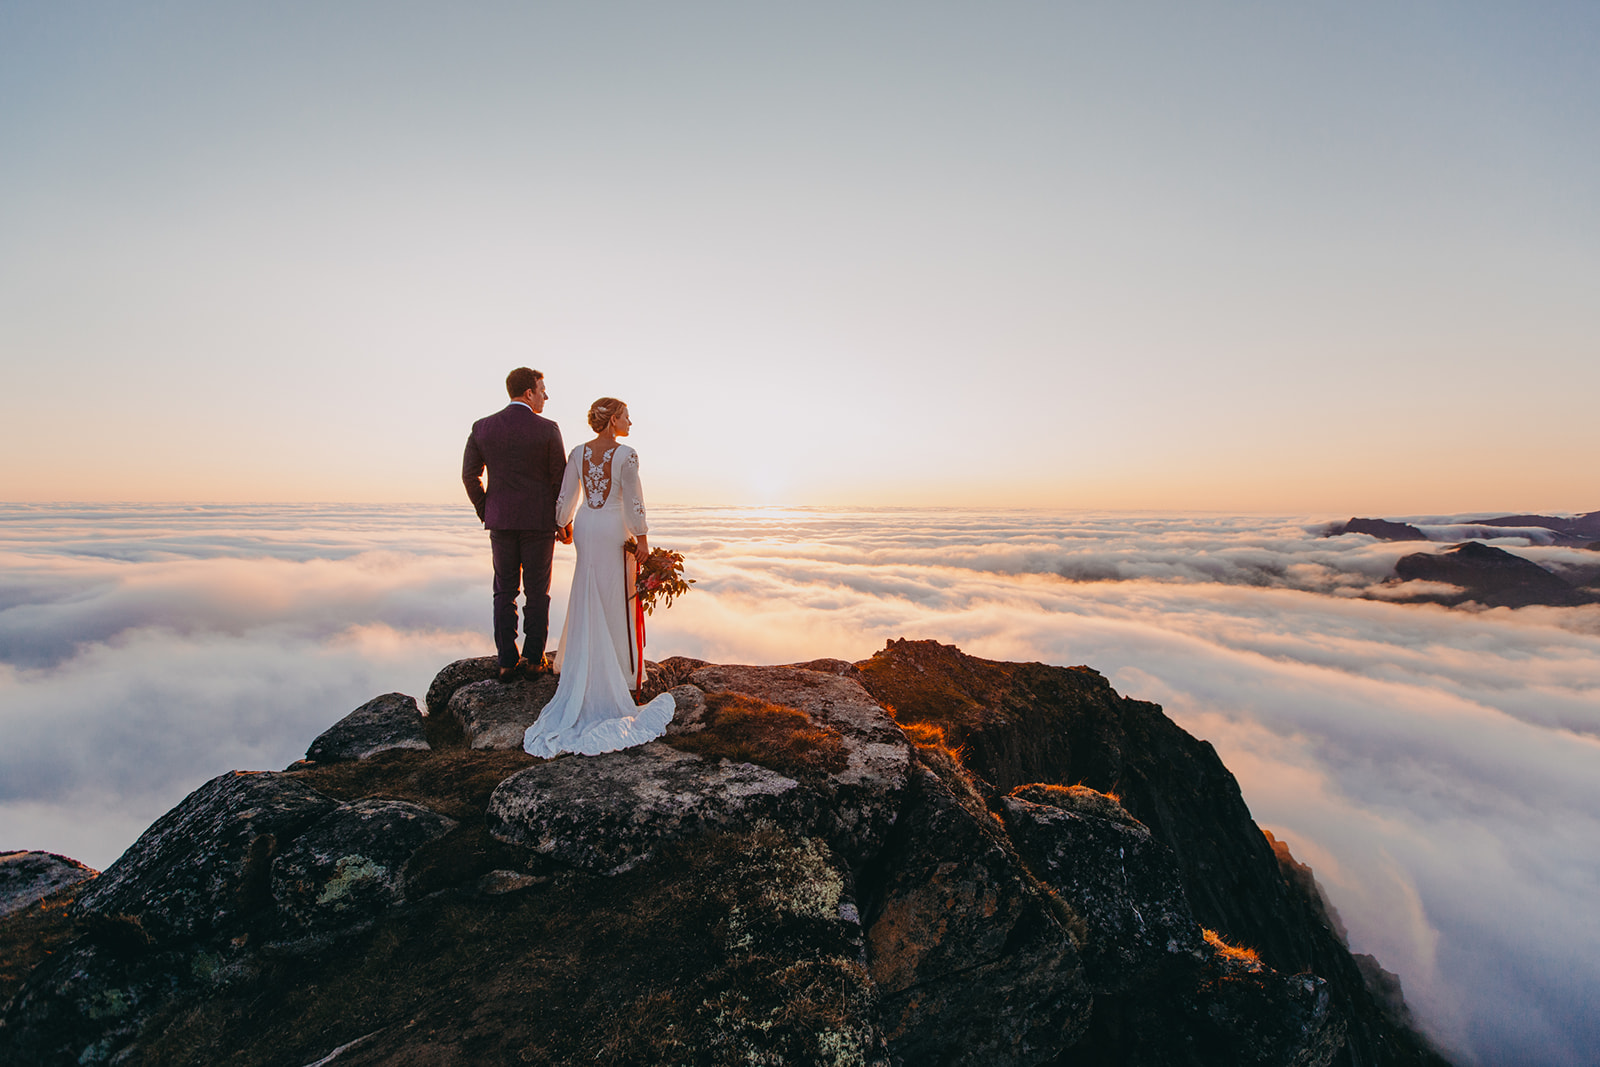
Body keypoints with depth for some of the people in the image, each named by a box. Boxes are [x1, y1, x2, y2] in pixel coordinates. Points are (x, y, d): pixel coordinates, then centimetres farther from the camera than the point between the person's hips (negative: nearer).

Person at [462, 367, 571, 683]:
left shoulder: (482, 427, 2)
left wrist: (485, 512, 16)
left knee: (505, 592, 11)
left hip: (500, 521, 3)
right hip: (539, 521, -3)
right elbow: (560, 480, -6)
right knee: (537, 592, 8)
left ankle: (507, 662, 12)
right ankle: (533, 659, 13)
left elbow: (469, 475, 5)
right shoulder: (548, 429, -8)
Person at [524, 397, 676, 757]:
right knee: (614, 600, 6)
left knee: (588, 599, 16)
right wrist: (642, 538, -9)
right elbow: (633, 501, -15)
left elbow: (566, 498, 4)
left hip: (585, 527, 5)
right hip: (613, 530, -5)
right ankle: (616, 670, 16)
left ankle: (581, 667, 27)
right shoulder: (626, 455, -14)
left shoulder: (578, 453, 1)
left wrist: (561, 525, 18)